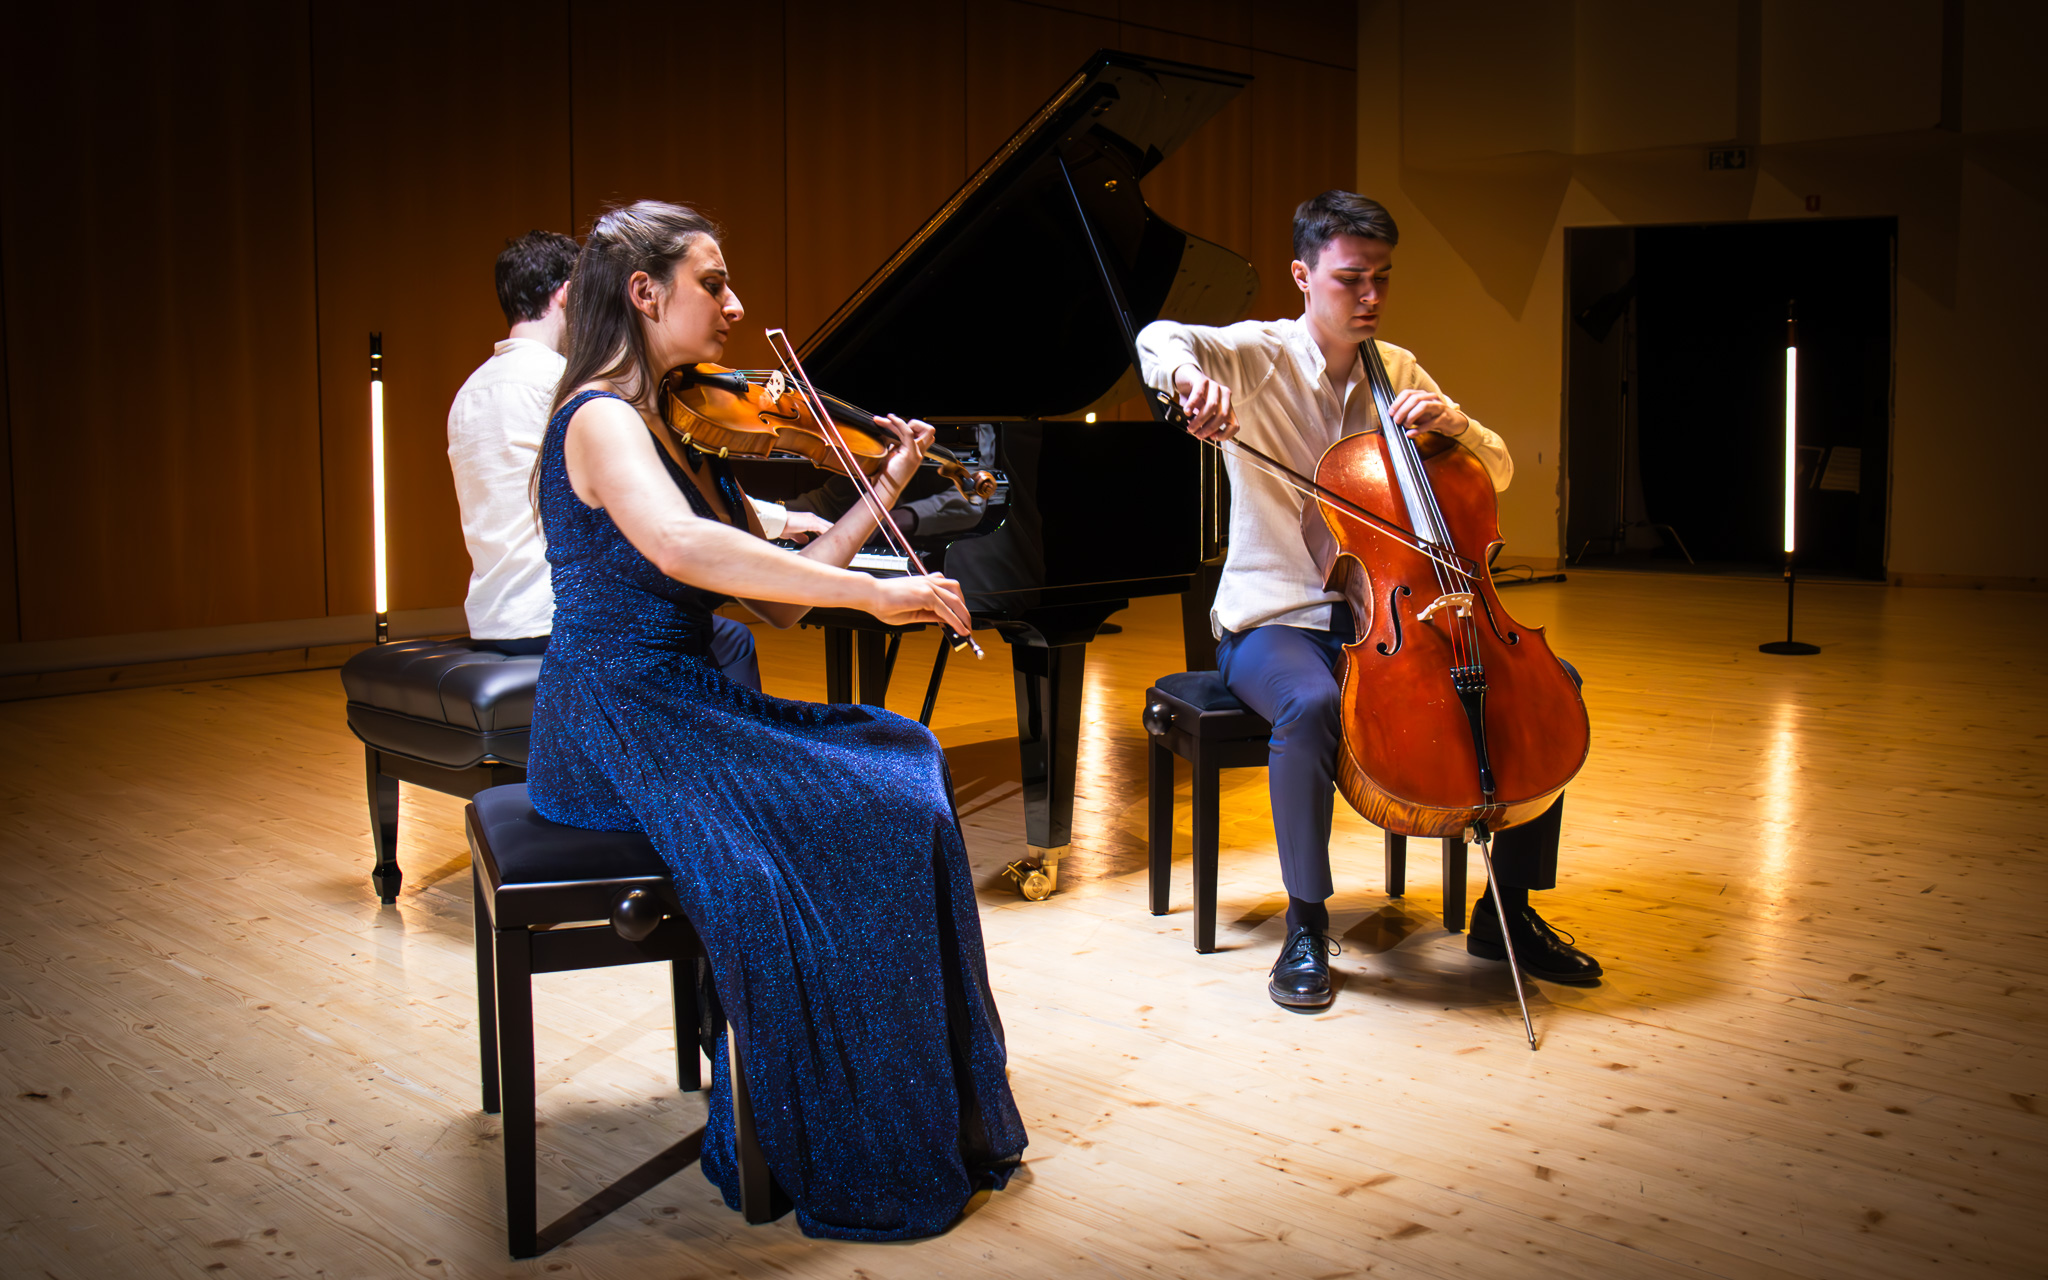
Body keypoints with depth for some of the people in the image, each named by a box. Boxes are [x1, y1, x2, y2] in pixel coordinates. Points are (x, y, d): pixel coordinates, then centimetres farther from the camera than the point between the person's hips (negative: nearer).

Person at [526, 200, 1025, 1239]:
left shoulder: (686, 432, 17)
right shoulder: (600, 418, -11)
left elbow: (777, 604, 13)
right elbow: (679, 546, -34)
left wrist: (882, 491, 10)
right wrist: (874, 593, -34)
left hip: (683, 711, 9)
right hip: (614, 730, -9)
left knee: (904, 761, -3)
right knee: (853, 819, -20)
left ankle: (931, 1124, 2)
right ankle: (840, 1160, -6)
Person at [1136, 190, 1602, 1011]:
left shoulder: (1397, 372, 11)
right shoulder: (1259, 356, -6)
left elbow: (1499, 473, 13)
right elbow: (1158, 340, -26)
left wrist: (1451, 423, -9)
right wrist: (1189, 376, -50)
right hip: (1274, 619, -5)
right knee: (1312, 702, -40)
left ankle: (1508, 913, 3)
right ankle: (1306, 927, -20)